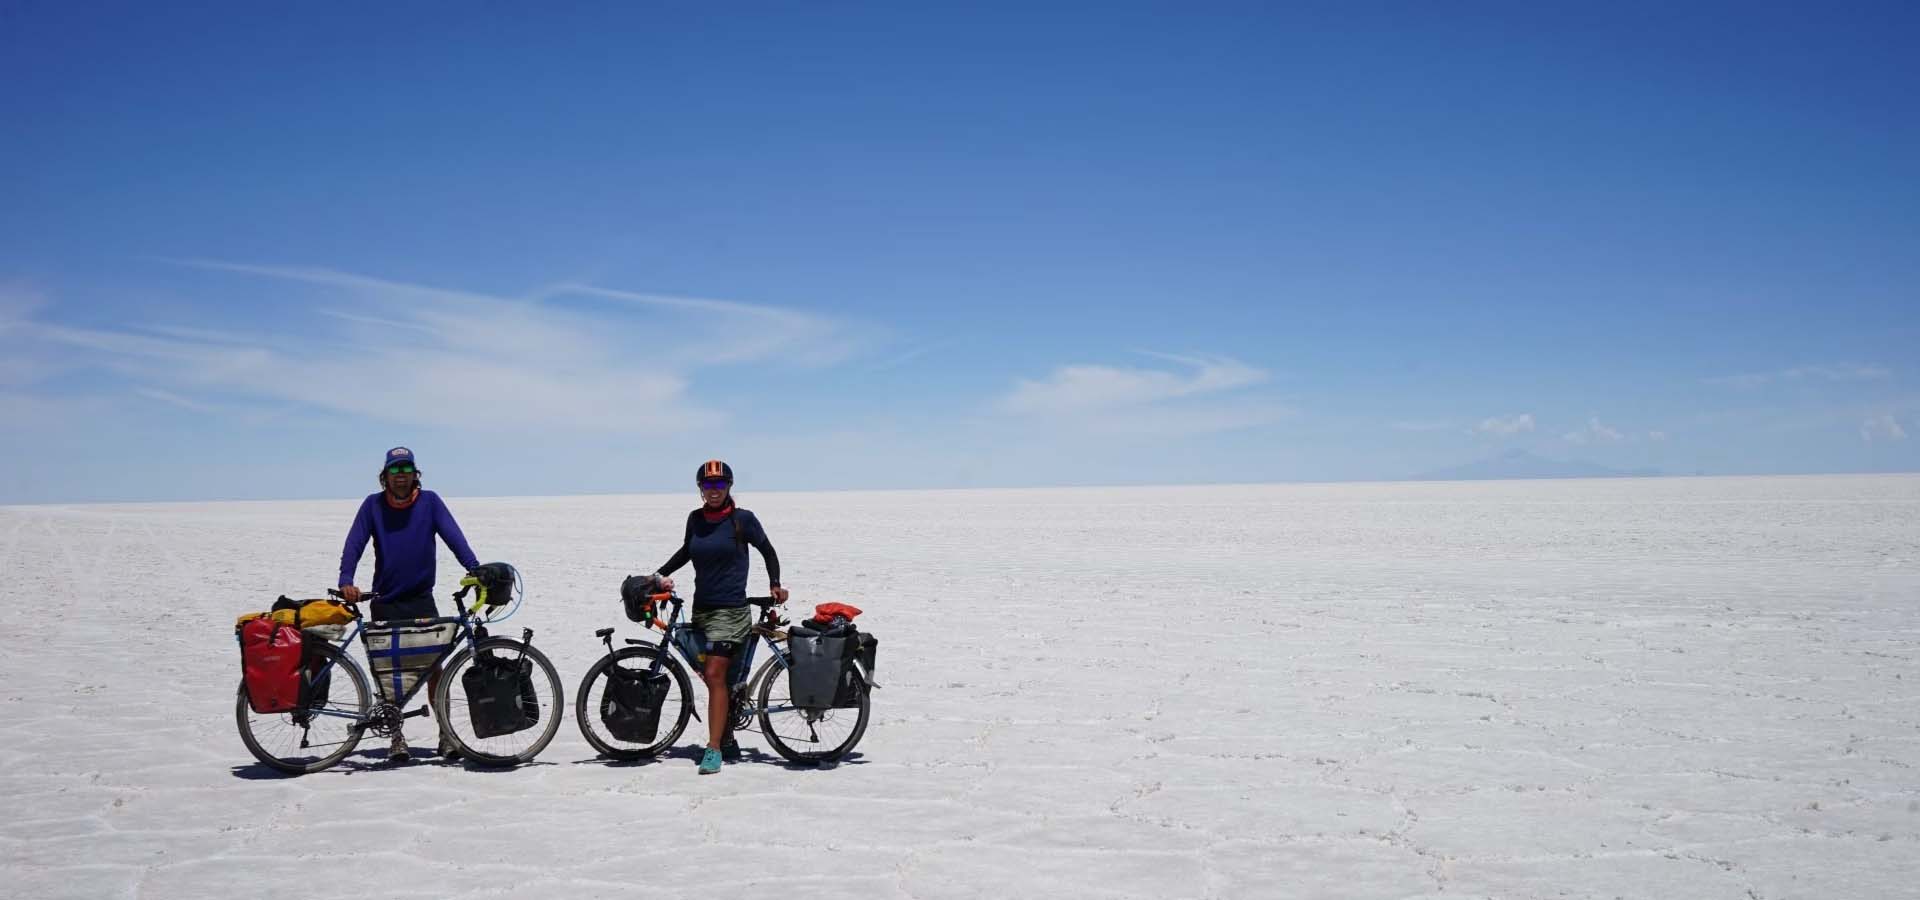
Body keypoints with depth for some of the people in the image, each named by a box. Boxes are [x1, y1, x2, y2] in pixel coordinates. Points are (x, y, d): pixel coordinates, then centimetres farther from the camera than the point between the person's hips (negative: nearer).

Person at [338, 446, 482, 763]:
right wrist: (346, 581, -22)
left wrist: (475, 569, -25)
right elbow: (354, 543, -6)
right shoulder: (373, 505, 0)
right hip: (385, 603, 1)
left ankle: (446, 735, 2)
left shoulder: (430, 501, -1)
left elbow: (453, 536, -10)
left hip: (422, 600, -1)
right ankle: (396, 737, 14)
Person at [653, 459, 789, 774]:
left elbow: (768, 551, 5)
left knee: (715, 675, -15)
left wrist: (775, 585, -6)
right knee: (713, 677, 10)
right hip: (701, 608, 6)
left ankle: (714, 749, -14)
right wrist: (661, 574, 16)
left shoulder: (742, 519, -5)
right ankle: (728, 744, 22)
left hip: (731, 609, -6)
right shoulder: (695, 519, 7)